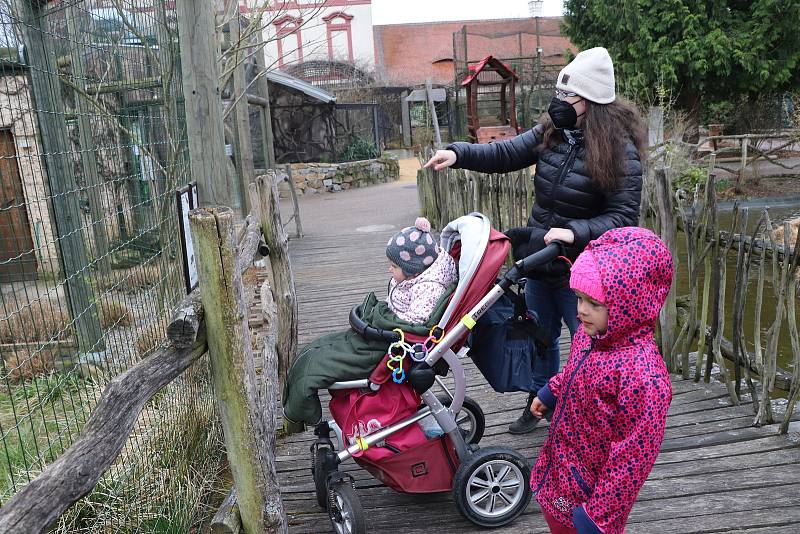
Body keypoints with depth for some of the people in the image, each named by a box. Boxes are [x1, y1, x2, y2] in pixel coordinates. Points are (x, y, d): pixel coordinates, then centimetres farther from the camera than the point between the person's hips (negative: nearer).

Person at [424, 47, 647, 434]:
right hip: (539, 261, 7)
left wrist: (576, 232, -32)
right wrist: (459, 153, -14)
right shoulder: (551, 132, -1)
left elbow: (623, 216, -18)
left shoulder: (620, 150, -18)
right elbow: (506, 154, 1)